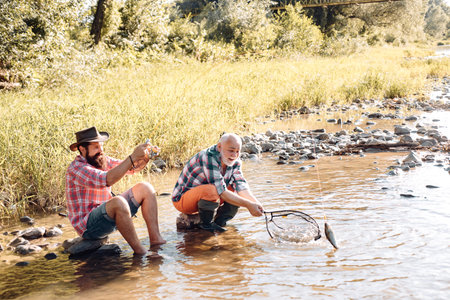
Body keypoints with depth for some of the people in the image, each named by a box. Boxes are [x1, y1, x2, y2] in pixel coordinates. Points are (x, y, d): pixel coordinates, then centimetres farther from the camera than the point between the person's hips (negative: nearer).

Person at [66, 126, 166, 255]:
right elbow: (107, 179, -34)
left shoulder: (102, 160, 8)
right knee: (118, 202, -37)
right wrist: (133, 157, -33)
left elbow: (132, 167, 9)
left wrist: (146, 157, -13)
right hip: (88, 225, -9)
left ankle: (155, 240, -9)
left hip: (109, 214, 9)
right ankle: (139, 250, -29)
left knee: (145, 189, 0)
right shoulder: (75, 168, -19)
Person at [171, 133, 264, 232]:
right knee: (212, 190, -36)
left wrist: (256, 202, -31)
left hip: (204, 197, 8)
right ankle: (206, 224, -12)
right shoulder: (209, 158, -30)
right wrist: (248, 205, -38)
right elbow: (222, 192, -35)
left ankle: (218, 222, 2)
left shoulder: (234, 161, -4)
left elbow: (241, 186, -13)